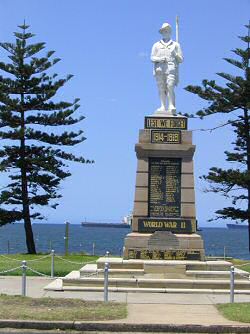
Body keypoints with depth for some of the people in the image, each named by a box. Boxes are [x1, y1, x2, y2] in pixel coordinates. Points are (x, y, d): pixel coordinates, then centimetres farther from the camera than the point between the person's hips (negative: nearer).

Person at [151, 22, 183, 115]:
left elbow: (181, 59, 16)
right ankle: (163, 107, -5)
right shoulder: (156, 45, 20)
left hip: (171, 69, -2)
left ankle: (172, 107, -21)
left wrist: (175, 55, -4)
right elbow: (152, 57, 12)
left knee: (170, 87, -17)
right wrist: (159, 59, -8)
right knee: (161, 89, -5)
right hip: (160, 69, 2)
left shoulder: (175, 45, 19)